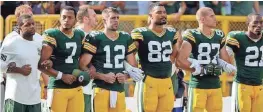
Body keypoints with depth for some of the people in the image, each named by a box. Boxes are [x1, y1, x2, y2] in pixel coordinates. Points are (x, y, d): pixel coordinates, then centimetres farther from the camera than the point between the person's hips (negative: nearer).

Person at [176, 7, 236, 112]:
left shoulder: (219, 36, 12)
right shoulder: (192, 36, -10)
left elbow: (226, 61, 20)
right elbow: (180, 61, -17)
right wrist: (201, 70, -16)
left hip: (215, 85, 7)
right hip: (198, 85, -7)